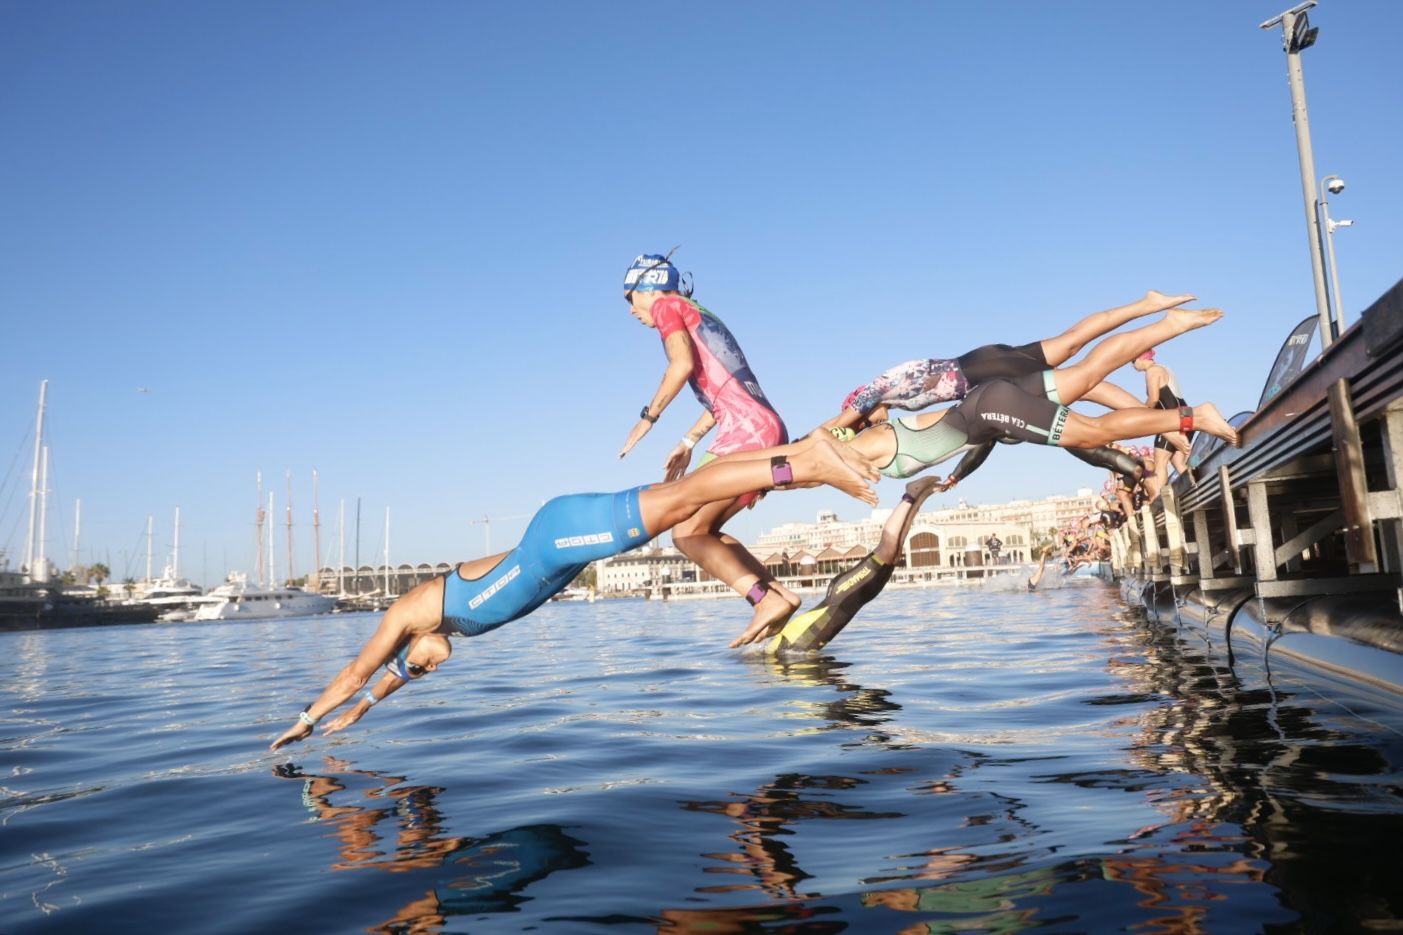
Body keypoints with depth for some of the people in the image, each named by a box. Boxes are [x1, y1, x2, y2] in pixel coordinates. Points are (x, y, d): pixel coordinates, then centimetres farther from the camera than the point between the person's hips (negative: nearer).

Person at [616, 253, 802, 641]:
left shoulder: (668, 306, 4)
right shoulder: (702, 318, 29)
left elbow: (684, 364, -15)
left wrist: (648, 416, -6)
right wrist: (688, 442, 27)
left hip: (748, 432, -9)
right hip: (768, 433, 9)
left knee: (686, 532, -9)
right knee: (703, 531, 13)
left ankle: (767, 598, -19)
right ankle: (778, 593, 5)